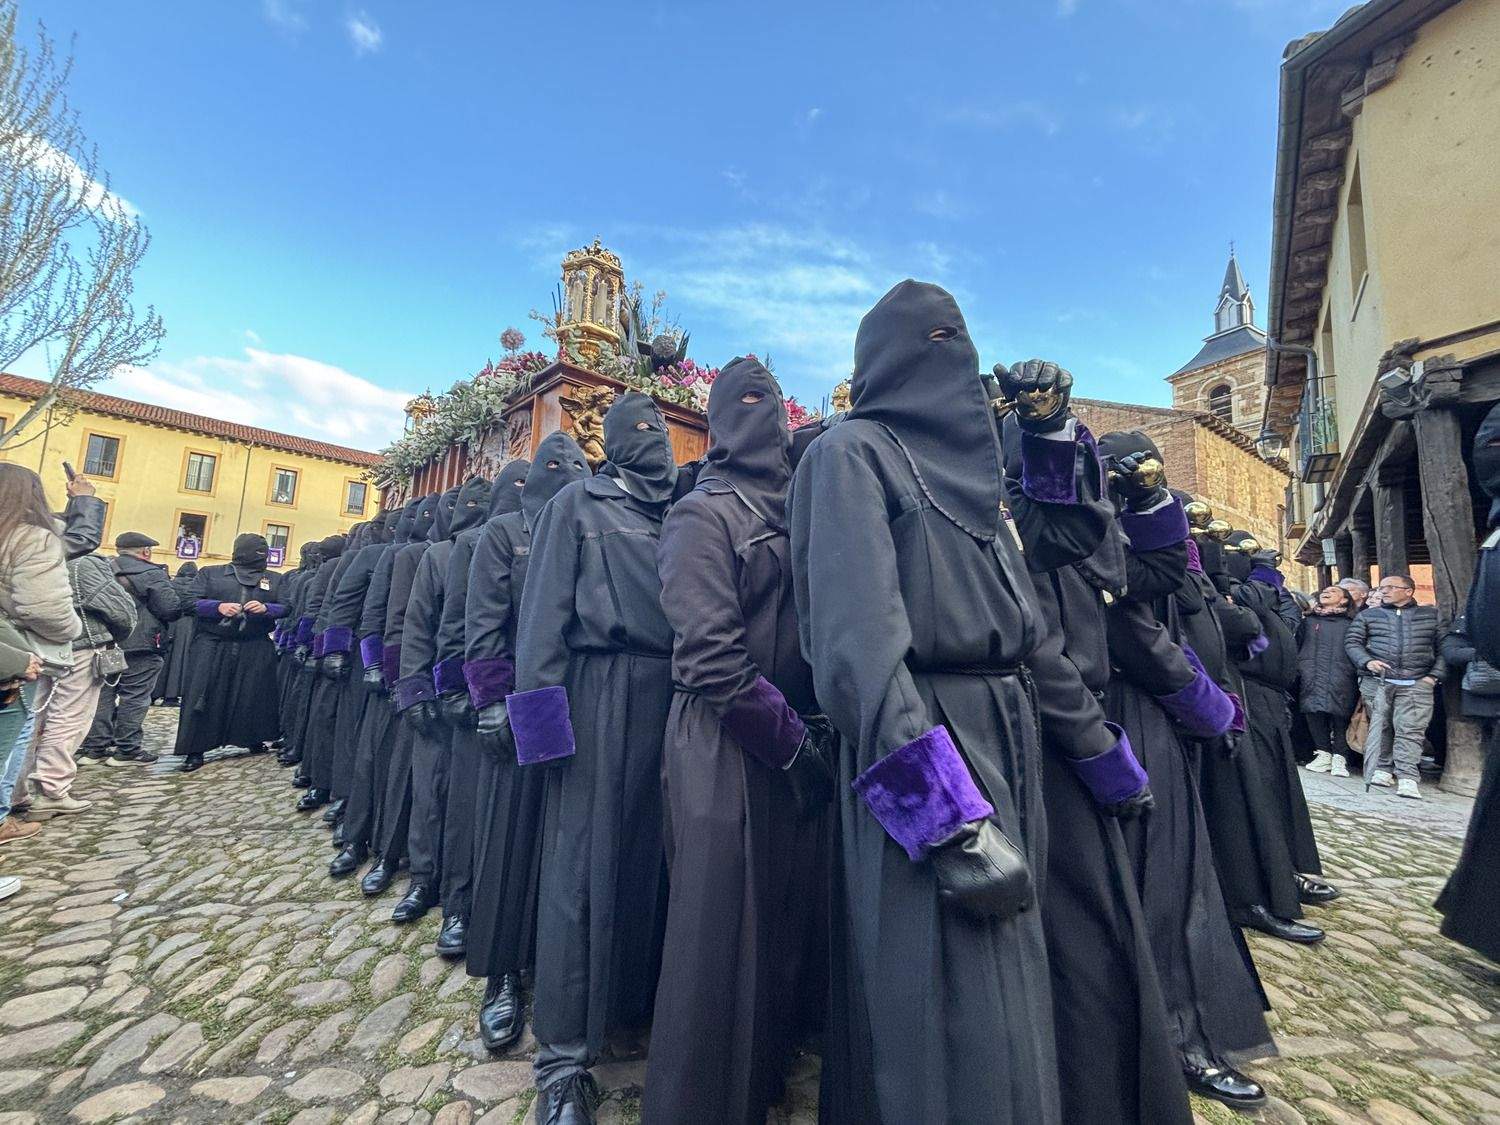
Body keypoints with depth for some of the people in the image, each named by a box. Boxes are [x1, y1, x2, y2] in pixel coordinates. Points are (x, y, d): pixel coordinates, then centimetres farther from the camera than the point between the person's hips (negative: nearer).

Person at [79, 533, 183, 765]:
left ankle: (95, 746, 19)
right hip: (139, 648, -6)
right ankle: (127, 749, 6)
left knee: (103, 694, 14)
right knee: (134, 697, 1)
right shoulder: (151, 574, -12)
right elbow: (172, 609, -15)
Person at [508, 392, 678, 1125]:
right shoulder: (578, 502, 5)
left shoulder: (677, 514, 17)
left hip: (670, 693, 4)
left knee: (650, 849, 10)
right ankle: (564, 1057, 13)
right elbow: (547, 606, -2)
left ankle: (638, 999, 30)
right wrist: (542, 709, -10)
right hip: (601, 689, -4)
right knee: (583, 858, 0)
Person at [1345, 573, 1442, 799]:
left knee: (1410, 729, -8)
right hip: (1378, 681, 1)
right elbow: (1352, 642, 10)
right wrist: (1367, 661, -7)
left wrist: (1434, 675, -1)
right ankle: (1380, 770, 7)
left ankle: (1407, 779, -8)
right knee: (1379, 726, 1)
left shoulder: (1431, 615, 12)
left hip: (1416, 684, -1)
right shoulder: (1368, 616, 14)